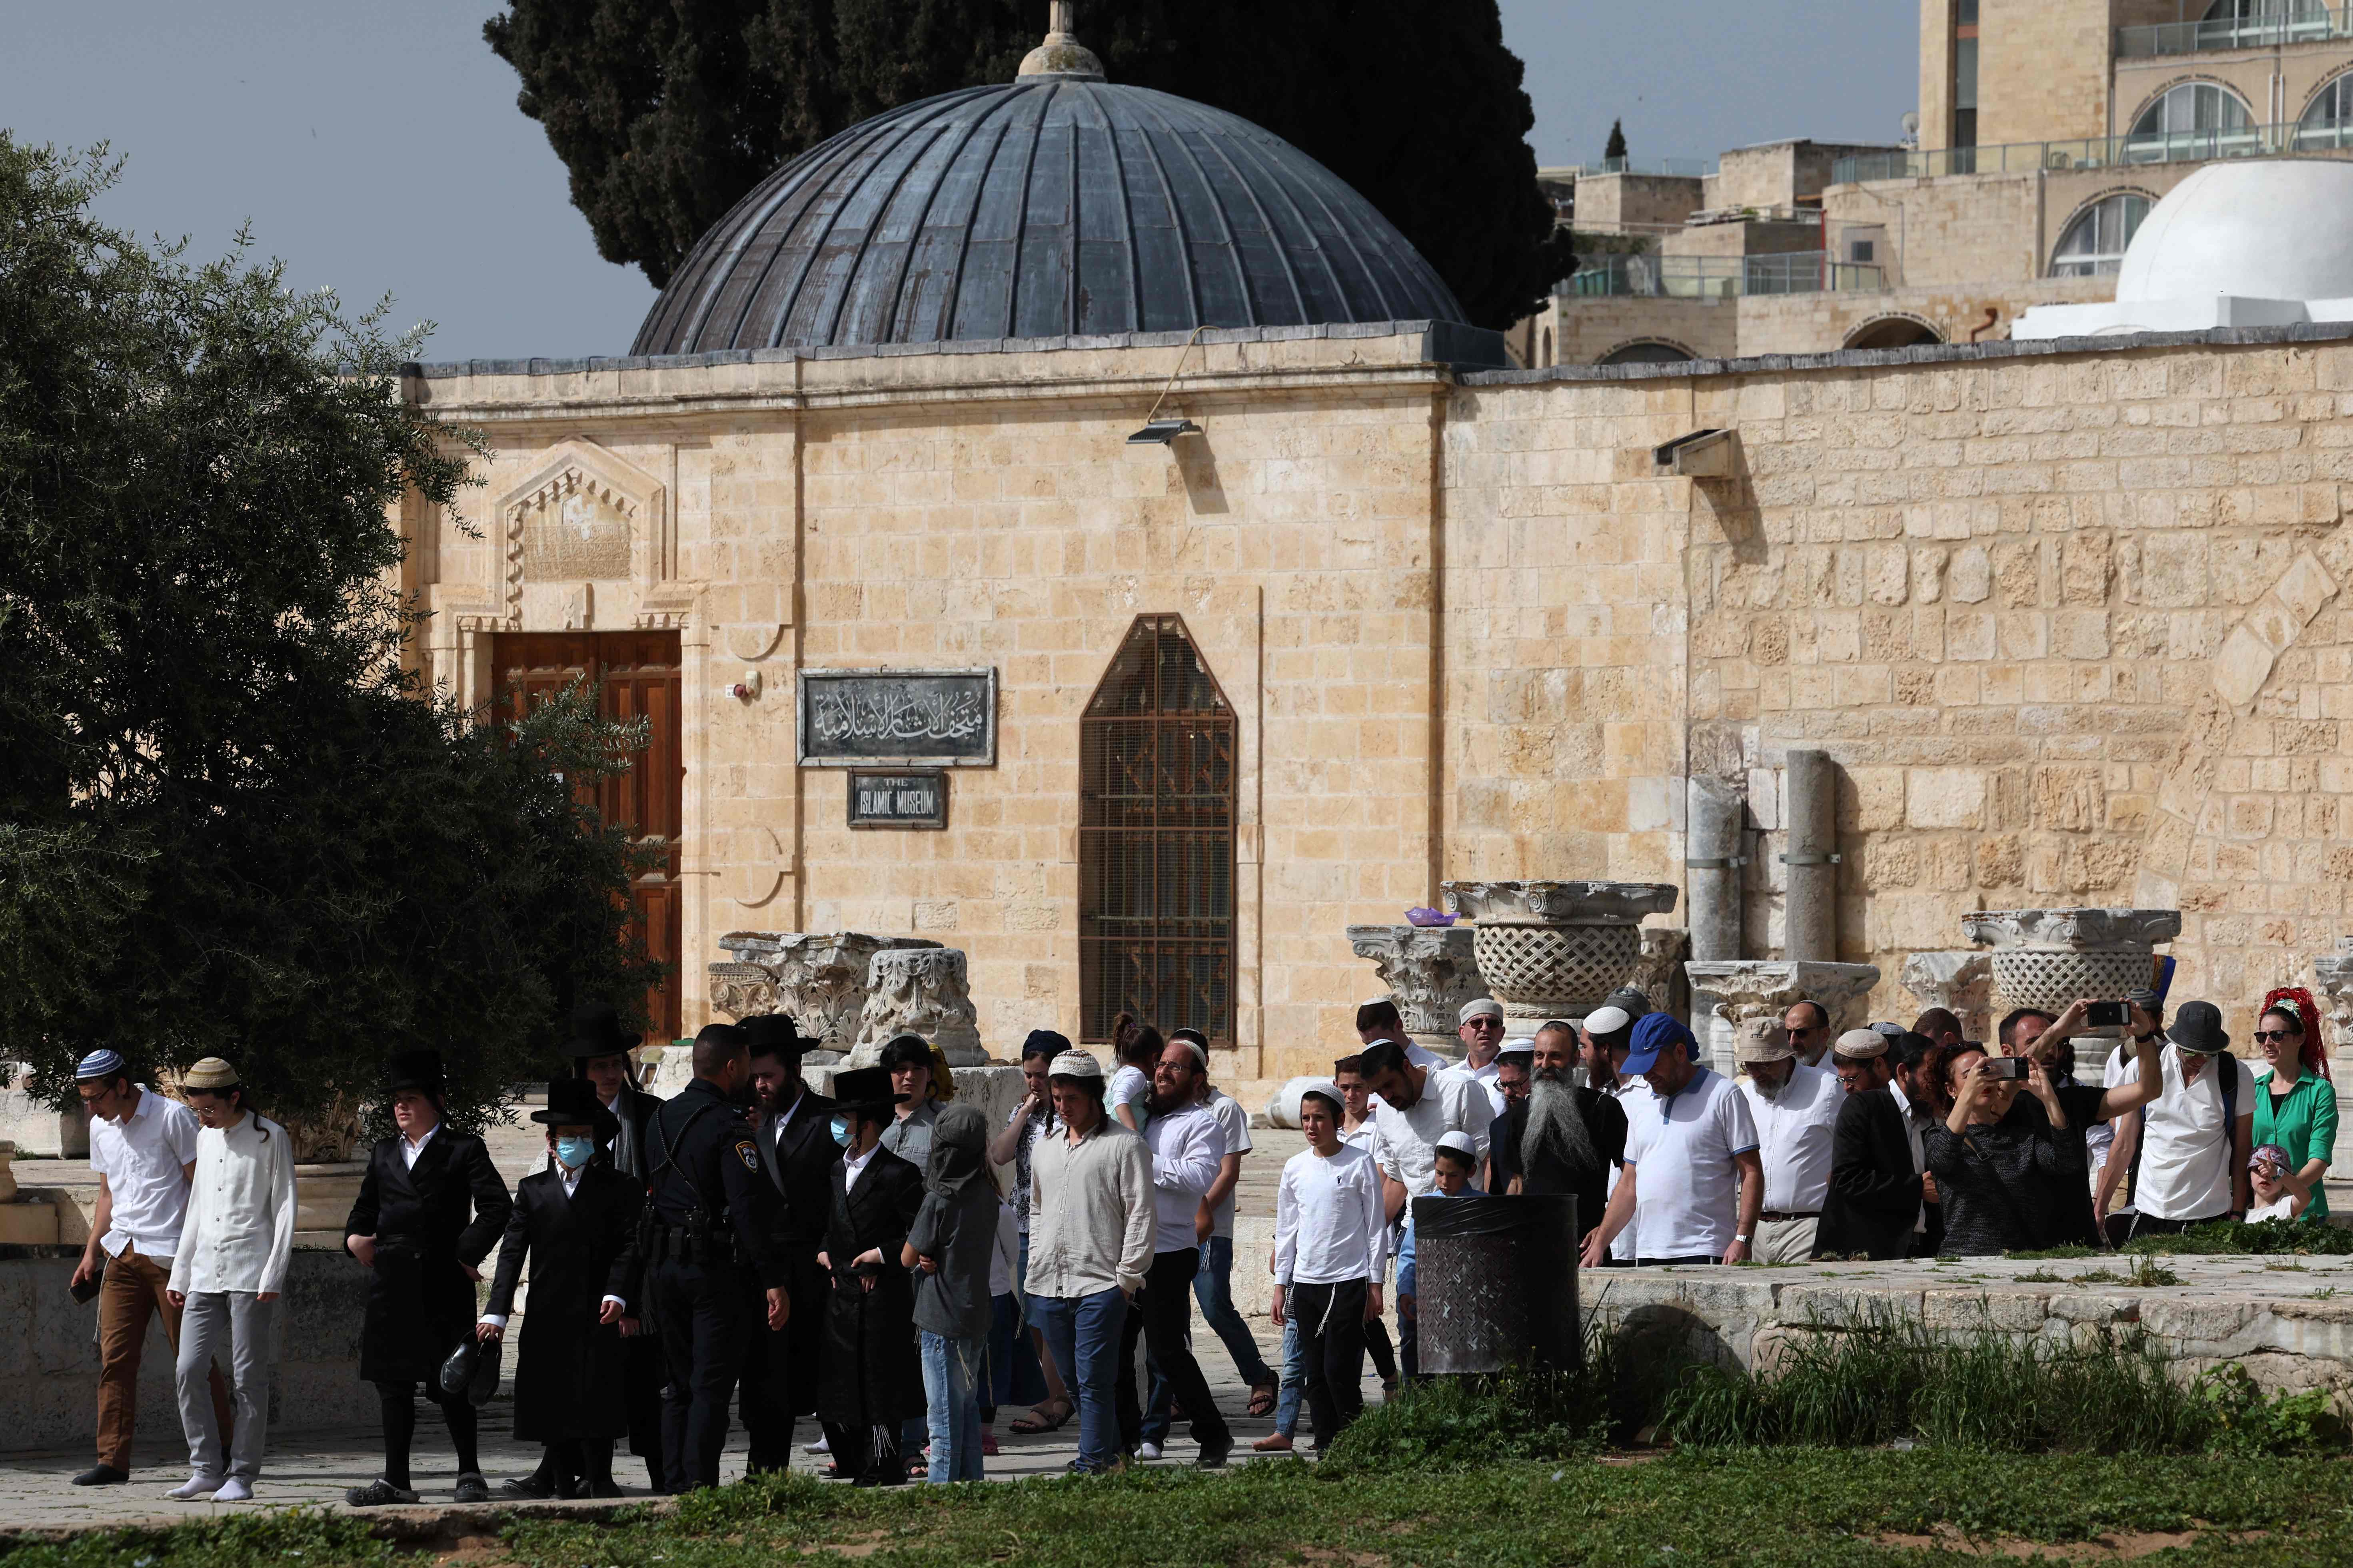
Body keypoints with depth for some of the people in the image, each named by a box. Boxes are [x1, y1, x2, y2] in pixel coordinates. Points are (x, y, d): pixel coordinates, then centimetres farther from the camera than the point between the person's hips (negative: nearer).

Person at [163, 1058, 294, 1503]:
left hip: (251, 1276, -6)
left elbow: (285, 1210, -5)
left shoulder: (270, 1139, -3)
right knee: (189, 1371, -4)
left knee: (248, 1377, -5)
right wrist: (179, 1274, 19)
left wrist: (273, 1276, -12)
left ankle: (242, 1476, 1)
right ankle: (206, 1470, 4)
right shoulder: (204, 1138, 16)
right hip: (206, 1276, 6)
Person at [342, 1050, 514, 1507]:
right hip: (391, 1284, 5)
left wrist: (467, 1253, -11)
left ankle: (469, 1473, 7)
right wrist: (355, 1237, 3)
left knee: (449, 1383, -4)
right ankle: (395, 1480, 7)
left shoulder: (464, 1150, 2)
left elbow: (497, 1206, -5)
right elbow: (366, 1208, 23)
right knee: (394, 1383, 4)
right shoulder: (384, 1154, 18)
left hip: (443, 1282, -5)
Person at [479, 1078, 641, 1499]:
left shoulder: (618, 1189, 7)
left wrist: (617, 1294, -18)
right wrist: (497, 1312, -5)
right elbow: (512, 1253, 5)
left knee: (597, 1397, -5)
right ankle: (563, 1480, 9)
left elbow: (630, 1245, -2)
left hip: (597, 1316, -2)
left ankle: (599, 1478, 2)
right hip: (547, 1317, 2)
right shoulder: (532, 1191, 12)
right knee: (552, 1400, 2)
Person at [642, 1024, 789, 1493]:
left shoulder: (661, 1118, 10)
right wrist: (773, 1281, -22)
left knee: (678, 1384, 13)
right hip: (716, 1269, -7)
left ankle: (674, 1485, 12)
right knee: (711, 1385, -5)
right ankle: (700, 1488, -10)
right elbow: (750, 1208, -21)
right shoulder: (730, 1128, -14)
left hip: (663, 1265, 7)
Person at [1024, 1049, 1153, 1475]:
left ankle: (1093, 1460, -6)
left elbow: (1141, 1215, -6)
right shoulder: (1045, 1149, 17)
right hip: (1048, 1287, 7)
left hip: (1099, 1284, -7)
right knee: (1072, 1379, 10)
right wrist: (1036, 1266, 17)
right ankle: (1111, 1452, 22)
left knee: (1094, 1380, -10)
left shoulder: (1125, 1146, -3)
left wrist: (1127, 1277, -9)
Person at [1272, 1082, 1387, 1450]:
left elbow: (1376, 1227, 1)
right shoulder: (1296, 1168, 10)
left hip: (1348, 1281, -4)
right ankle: (1326, 1447, 7)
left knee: (1339, 1370, -11)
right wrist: (1280, 1286, 12)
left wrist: (1375, 1286, -2)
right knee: (1316, 1373, 3)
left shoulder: (1359, 1164, -2)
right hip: (1306, 1282, 4)